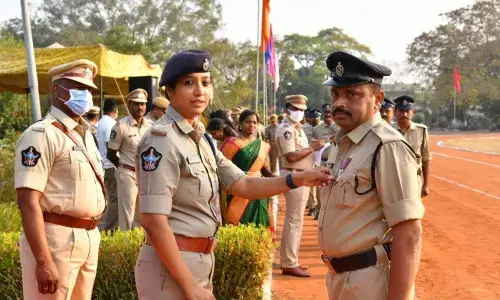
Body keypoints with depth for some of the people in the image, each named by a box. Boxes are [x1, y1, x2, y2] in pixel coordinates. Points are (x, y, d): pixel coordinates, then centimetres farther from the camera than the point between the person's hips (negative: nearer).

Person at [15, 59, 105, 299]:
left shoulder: (85, 134, 15)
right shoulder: (41, 134, -13)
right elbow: (28, 202, -20)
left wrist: (91, 235, 18)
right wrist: (43, 262, -26)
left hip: (89, 238, 9)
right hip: (56, 239, -8)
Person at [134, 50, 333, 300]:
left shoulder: (201, 139, 10)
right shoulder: (162, 139, -17)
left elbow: (242, 185, 9)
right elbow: (154, 221, -21)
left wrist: (298, 179, -3)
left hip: (201, 260, 8)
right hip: (171, 262, -8)